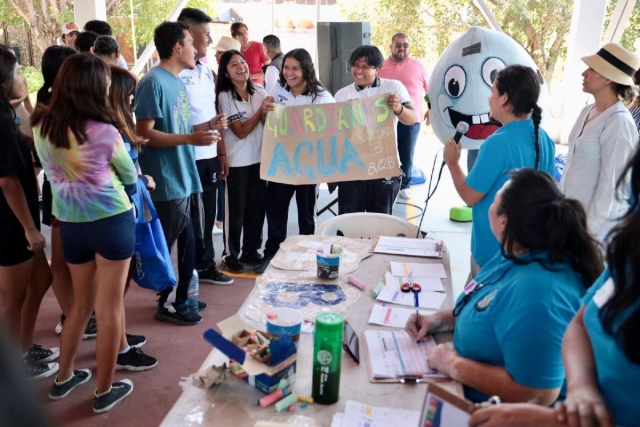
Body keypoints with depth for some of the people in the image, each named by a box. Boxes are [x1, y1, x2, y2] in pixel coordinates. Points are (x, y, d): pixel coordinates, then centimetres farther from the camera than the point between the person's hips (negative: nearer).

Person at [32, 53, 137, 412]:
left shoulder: (41, 126, -1)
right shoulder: (103, 131, -17)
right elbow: (129, 176, 0)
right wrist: (140, 181, 21)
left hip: (69, 222, 5)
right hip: (111, 220, -5)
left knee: (82, 302, 22)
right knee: (109, 309, 7)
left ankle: (64, 378, 35)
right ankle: (105, 392, 21)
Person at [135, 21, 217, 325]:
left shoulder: (177, 81, 13)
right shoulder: (153, 82, -14)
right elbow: (144, 134, -19)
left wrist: (206, 128, 8)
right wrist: (190, 139, -25)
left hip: (186, 178, 9)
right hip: (167, 182, -9)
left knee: (189, 244, 16)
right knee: (165, 247, 5)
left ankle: (183, 297, 31)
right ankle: (165, 304, 21)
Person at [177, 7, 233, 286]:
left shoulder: (206, 69, 11)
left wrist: (222, 153, 14)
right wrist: (206, 127, -24)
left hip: (209, 156, 8)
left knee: (208, 216, 18)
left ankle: (205, 266, 35)